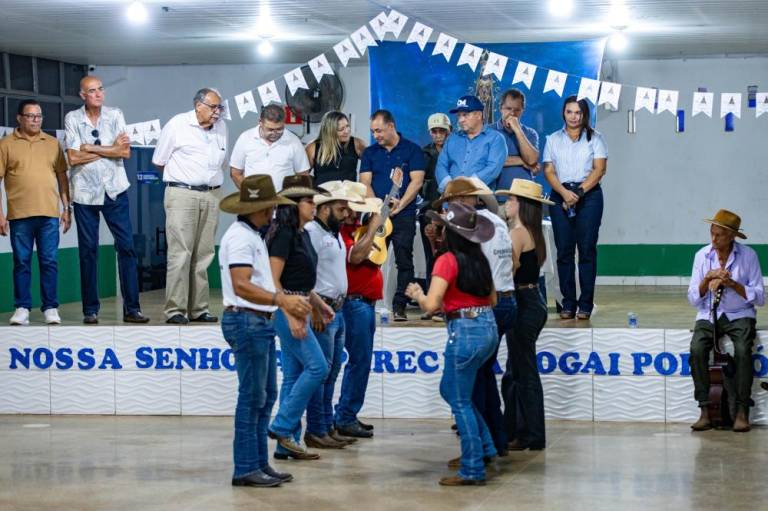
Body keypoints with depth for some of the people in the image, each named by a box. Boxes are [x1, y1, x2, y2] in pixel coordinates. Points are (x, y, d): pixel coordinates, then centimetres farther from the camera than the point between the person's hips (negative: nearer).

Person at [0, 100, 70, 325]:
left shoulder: (52, 143, 12)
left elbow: (62, 177, 14)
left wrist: (67, 208, 8)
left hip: (49, 214, 1)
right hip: (19, 215, -1)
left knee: (49, 262, 1)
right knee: (22, 262, 3)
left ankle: (51, 308, 7)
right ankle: (22, 308, 9)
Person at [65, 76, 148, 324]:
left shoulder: (115, 115, 4)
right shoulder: (72, 119, -1)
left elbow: (125, 152, -5)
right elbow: (73, 158, -11)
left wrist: (91, 148, -10)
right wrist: (110, 148, -6)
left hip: (115, 190, 1)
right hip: (85, 192, -1)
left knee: (126, 246, -2)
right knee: (88, 250, 3)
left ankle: (132, 308, 1)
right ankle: (90, 310, 10)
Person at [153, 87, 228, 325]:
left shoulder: (221, 127, 11)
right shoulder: (177, 125, -3)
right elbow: (158, 162, 4)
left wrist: (209, 176, 11)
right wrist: (182, 175, 9)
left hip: (211, 195, 5)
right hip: (182, 195, -5)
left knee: (204, 254, 5)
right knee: (180, 253, -10)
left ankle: (198, 308, 10)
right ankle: (175, 309, -10)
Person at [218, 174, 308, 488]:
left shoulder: (252, 235, 18)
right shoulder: (240, 237, -15)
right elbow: (241, 286, -26)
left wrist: (288, 303, 22)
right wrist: (280, 300, -34)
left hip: (260, 322, 11)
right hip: (247, 321, -11)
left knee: (266, 395, 13)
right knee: (252, 397, -7)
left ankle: (259, 463, 18)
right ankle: (245, 469, -2)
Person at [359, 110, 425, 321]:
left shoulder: (412, 150, 4)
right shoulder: (370, 152, 13)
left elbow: (416, 181, -4)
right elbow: (365, 182, 6)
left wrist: (399, 206, -14)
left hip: (404, 215, -3)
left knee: (404, 261, -4)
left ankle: (399, 307, -2)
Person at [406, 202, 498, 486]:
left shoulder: (448, 260, -12)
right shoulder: (480, 259, 10)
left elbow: (431, 305, -18)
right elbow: (492, 299, 18)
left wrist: (416, 294, 2)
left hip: (465, 332, -8)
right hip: (488, 328, 8)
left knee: (460, 401, 1)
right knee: (450, 389, 23)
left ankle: (473, 470, 2)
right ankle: (483, 447, 26)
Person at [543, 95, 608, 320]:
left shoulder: (594, 138, 9)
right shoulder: (553, 139, 14)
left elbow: (599, 169, -1)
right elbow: (549, 171, 6)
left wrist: (579, 192, -11)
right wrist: (565, 193, -11)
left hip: (589, 194, -2)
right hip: (560, 196, 2)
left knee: (587, 249, -5)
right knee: (564, 250, -1)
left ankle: (586, 305, -4)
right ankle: (568, 304, 2)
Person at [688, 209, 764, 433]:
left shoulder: (748, 256, -3)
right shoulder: (702, 256, 3)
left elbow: (759, 298, -4)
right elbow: (693, 299, 4)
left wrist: (733, 284, -17)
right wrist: (707, 280, -14)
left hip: (739, 316, -2)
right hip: (708, 315, 2)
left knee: (742, 350, -32)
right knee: (697, 349, -28)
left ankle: (742, 412, -23)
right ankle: (705, 411, -25)